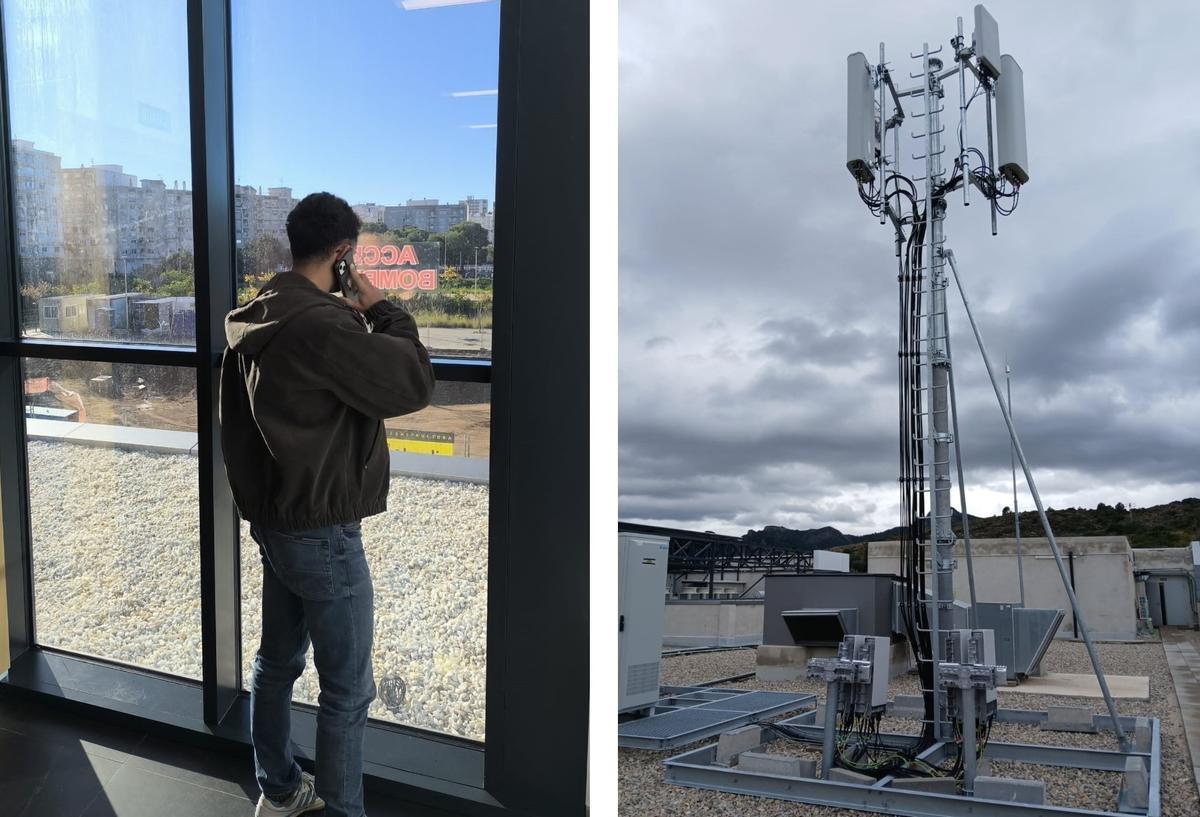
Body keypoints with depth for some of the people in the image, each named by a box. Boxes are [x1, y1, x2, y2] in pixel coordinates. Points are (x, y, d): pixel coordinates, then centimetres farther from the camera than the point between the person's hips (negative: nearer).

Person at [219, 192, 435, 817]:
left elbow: (235, 425, 15)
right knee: (347, 690, 2)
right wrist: (379, 308, -9)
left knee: (276, 662, 20)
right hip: (323, 534, -10)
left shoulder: (252, 322, 7)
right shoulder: (320, 324, -25)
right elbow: (415, 383, -20)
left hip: (271, 523, 10)